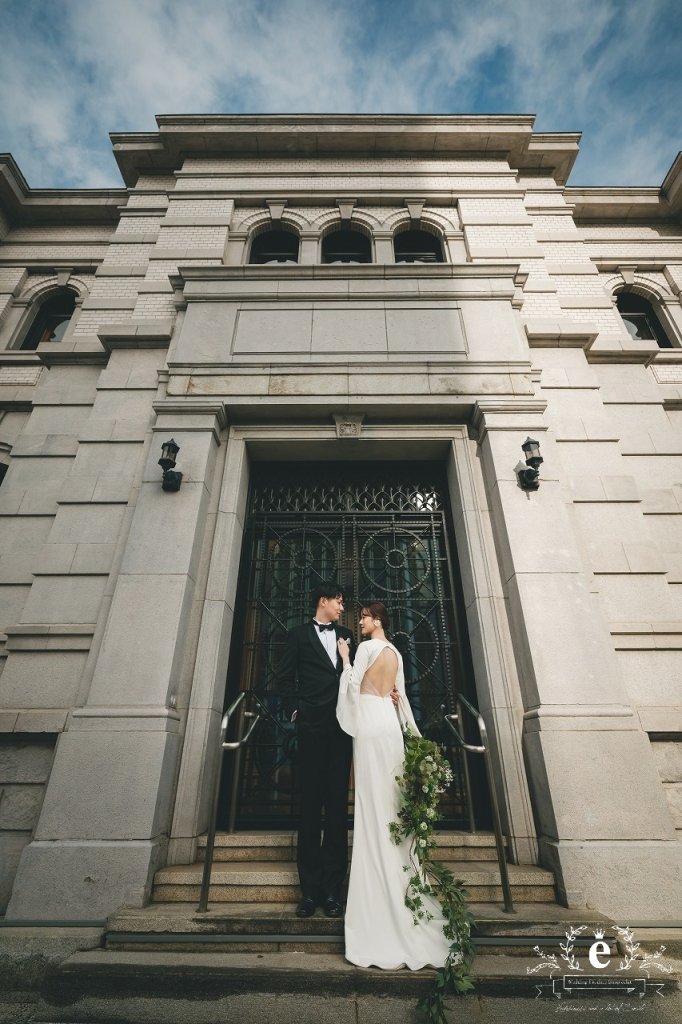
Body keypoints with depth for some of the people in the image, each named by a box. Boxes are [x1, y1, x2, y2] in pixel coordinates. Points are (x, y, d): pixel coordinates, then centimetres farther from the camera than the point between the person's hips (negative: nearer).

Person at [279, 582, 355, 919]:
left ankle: (332, 889, 16)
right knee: (310, 805, 4)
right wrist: (300, 707, -8)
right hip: (312, 727, -3)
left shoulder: (346, 636, 14)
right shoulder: (298, 634, 4)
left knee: (337, 805, 7)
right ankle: (310, 888, 14)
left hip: (341, 727, 3)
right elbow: (286, 679, 3)